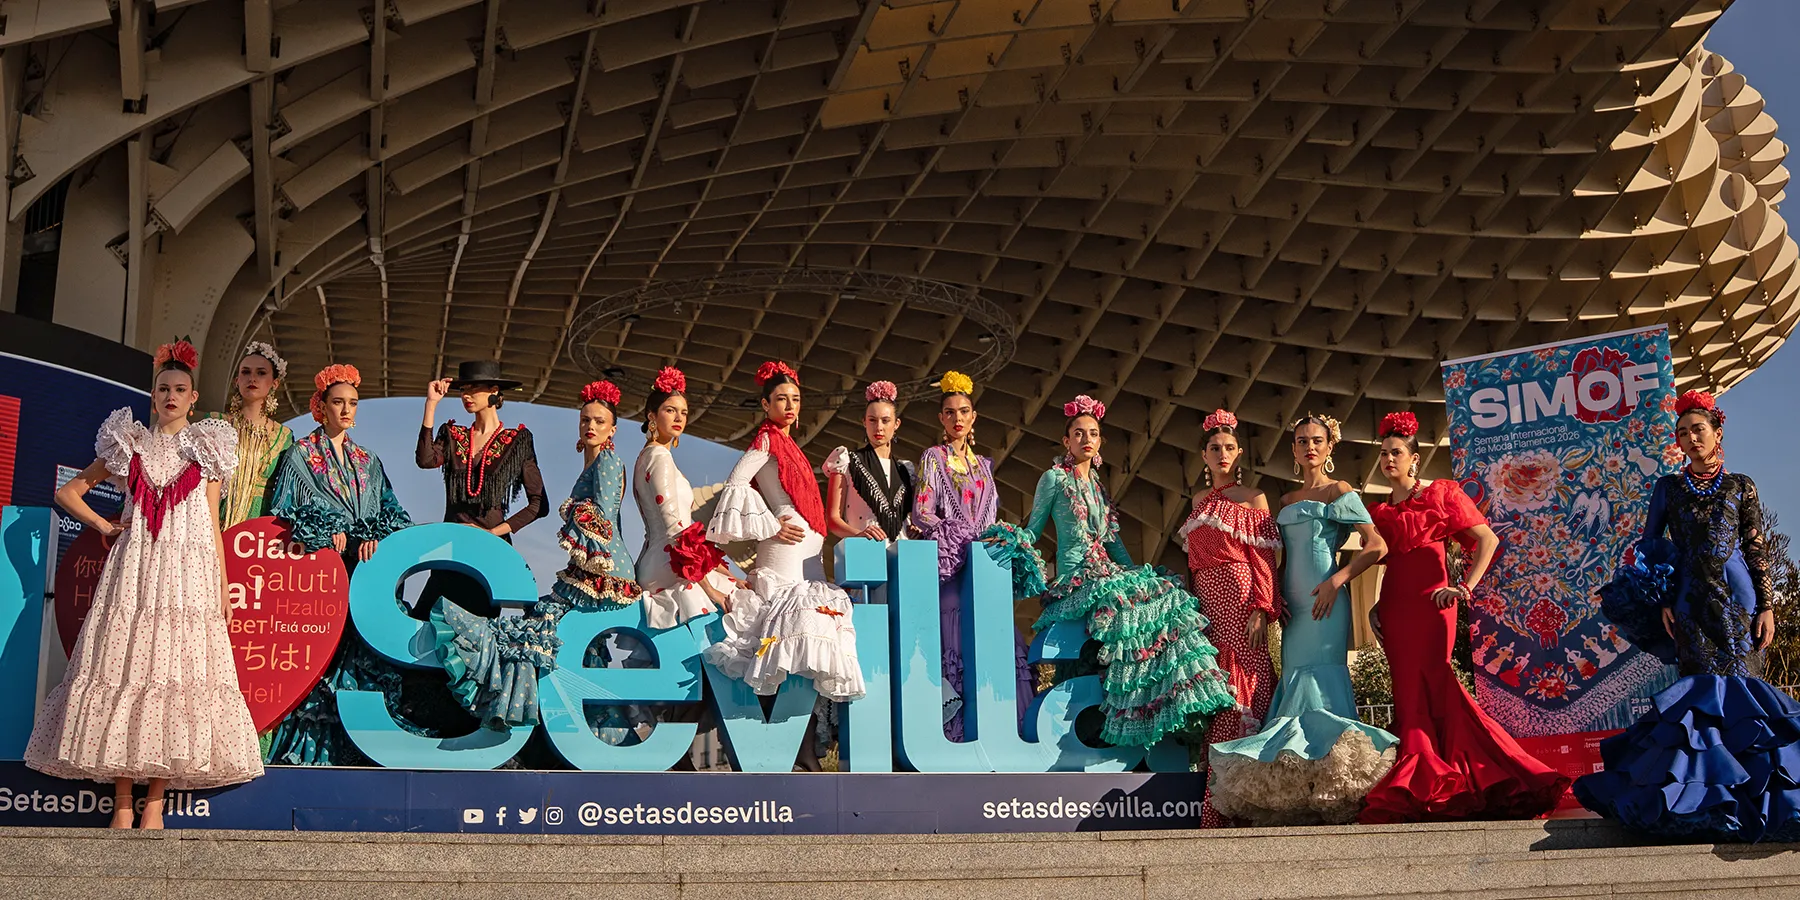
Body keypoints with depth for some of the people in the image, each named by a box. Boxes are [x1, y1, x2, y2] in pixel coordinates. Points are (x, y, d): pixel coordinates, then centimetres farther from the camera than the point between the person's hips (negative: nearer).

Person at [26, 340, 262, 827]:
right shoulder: (128, 444, 13)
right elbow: (67, 491, 20)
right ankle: (123, 802, -3)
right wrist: (103, 525, 6)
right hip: (134, 570, 1)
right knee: (125, 665, -7)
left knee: (177, 670, -8)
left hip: (188, 573, -1)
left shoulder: (207, 449, 13)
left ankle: (155, 803, -4)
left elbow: (213, 527, 11)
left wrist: (223, 589, 6)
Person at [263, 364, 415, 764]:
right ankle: (308, 749, -6)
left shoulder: (368, 461, 18)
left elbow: (393, 515, 13)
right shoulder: (300, 455, 5)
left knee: (366, 653, -4)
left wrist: (376, 538, -7)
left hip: (363, 575, 4)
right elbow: (283, 515, 0)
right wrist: (325, 534, -10)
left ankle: (353, 747, 0)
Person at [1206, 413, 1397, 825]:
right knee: (1295, 679, 1)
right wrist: (1275, 596, 5)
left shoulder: (1339, 493, 1)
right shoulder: (1286, 501, 20)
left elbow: (1377, 545, -7)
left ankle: (1325, 781, -14)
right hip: (1292, 603, 7)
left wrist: (1336, 581, -14)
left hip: (1324, 599, -6)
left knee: (1319, 678, -14)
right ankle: (1298, 791, 1)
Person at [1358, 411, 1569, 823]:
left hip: (1429, 602, -5)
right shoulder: (1380, 510, 17)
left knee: (1425, 685, -12)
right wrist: (1376, 605, 9)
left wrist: (1465, 588, -12)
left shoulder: (1441, 494, 2)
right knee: (1409, 688, 2)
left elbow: (1487, 539, -4)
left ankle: (1423, 784, -9)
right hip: (1393, 605, 5)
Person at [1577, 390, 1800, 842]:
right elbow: (1650, 547, 8)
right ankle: (1710, 784, 1)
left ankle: (1748, 777, 1)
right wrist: (1660, 600, -2)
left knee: (1739, 682, -4)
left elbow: (1759, 550, 5)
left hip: (1736, 597, -1)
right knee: (1701, 689, -1)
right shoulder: (1668, 488, 9)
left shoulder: (1740, 486, 7)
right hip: (1689, 601, 1)